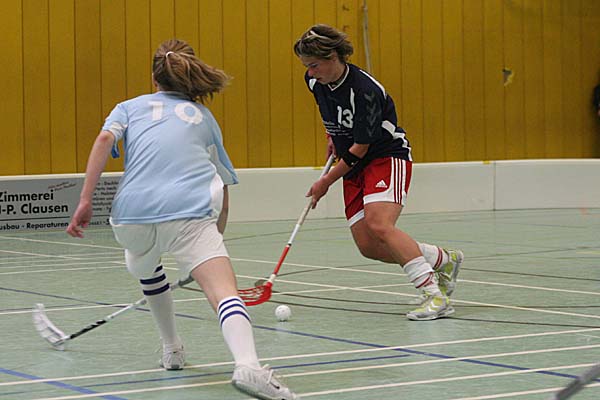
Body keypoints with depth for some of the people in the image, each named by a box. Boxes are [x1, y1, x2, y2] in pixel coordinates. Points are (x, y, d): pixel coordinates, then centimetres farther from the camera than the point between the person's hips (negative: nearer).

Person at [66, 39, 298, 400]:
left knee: (143, 265, 36)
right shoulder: (204, 116, 29)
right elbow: (224, 188, 30)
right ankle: (248, 365, -46)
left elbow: (105, 139, 4)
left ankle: (172, 349, 42)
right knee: (225, 291, -18)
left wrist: (86, 201, -1)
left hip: (131, 214, 2)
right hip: (191, 212, -2)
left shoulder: (131, 106, 27)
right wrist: (215, 240, 43)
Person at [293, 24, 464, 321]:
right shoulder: (315, 82, -1)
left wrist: (326, 182, -13)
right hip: (355, 167, 8)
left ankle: (435, 297, -30)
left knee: (379, 225, -30)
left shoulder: (364, 91, -25)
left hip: (388, 157, -8)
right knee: (368, 247, -4)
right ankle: (444, 260, 17)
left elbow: (360, 148, -21)